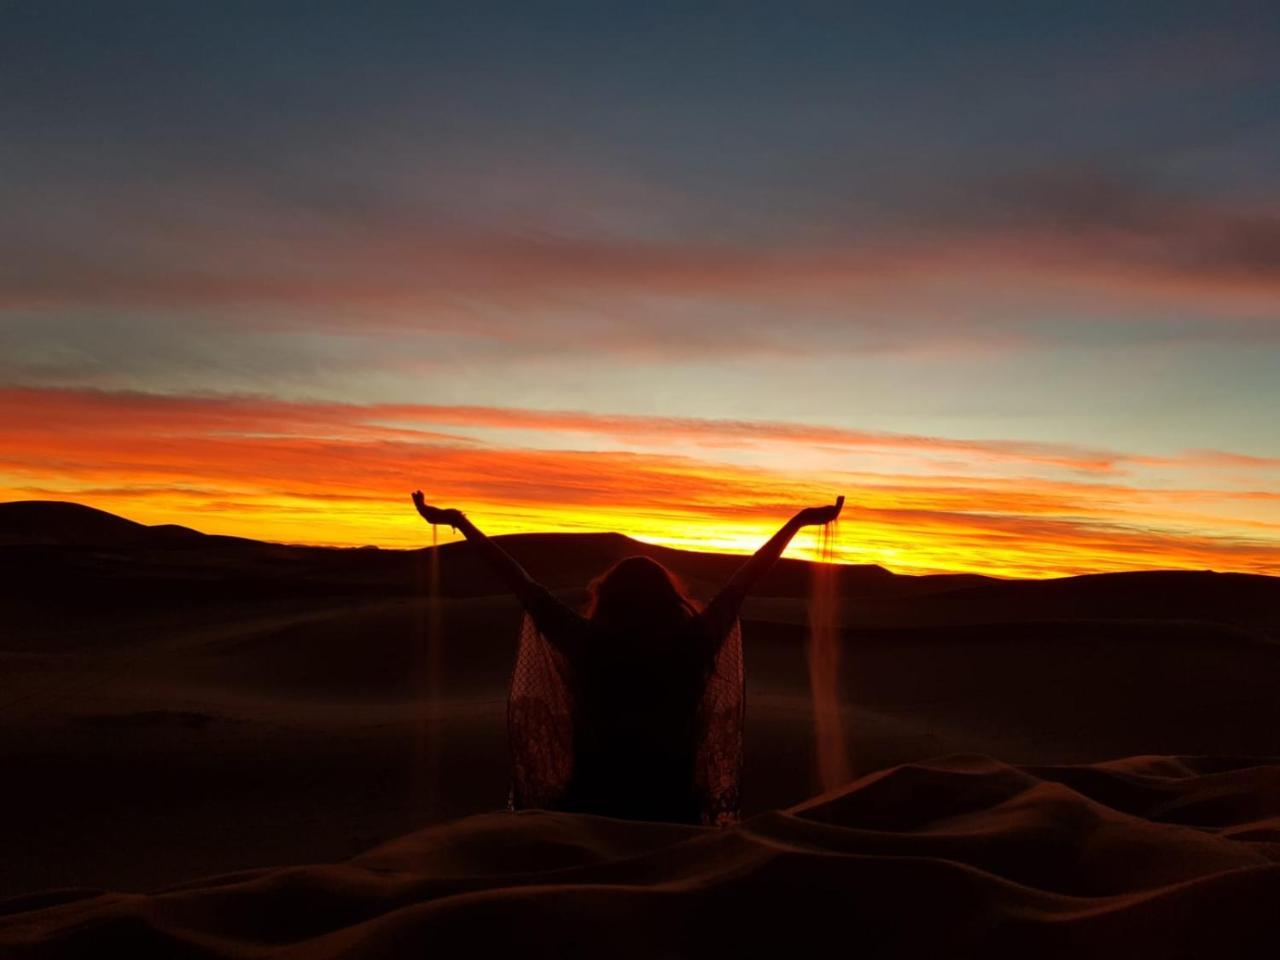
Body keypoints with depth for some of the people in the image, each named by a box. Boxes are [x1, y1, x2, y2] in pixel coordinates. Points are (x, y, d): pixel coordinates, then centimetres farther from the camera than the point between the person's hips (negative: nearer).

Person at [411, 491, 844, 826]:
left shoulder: (588, 646, -15)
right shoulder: (690, 648, -12)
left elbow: (523, 586, -12)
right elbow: (742, 584, -5)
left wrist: (460, 522, -5)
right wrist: (799, 521, 5)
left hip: (594, 810, -1)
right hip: (672, 813, 1)